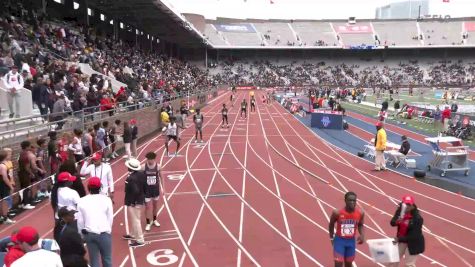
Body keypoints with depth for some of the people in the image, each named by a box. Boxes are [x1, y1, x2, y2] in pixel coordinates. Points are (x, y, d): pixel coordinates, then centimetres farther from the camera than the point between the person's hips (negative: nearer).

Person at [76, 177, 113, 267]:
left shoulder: (82, 201, 0)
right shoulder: (106, 199, -5)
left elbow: (80, 220, 3)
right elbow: (110, 218, -1)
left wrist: (82, 233, 16)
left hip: (89, 234, 2)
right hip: (104, 233, -2)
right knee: (107, 259, 9)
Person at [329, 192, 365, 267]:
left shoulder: (360, 213, -13)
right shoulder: (337, 213, -22)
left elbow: (361, 225, 7)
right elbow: (331, 224, -2)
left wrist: (362, 235, -11)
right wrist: (332, 238, 4)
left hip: (351, 241, 3)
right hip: (339, 240, -3)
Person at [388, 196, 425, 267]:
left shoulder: (417, 218, -26)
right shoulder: (400, 211, -9)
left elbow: (413, 235, -25)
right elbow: (392, 223, -15)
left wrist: (400, 239, -30)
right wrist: (397, 222, -38)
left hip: (413, 242, -6)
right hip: (401, 239, 6)